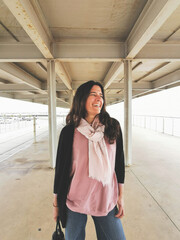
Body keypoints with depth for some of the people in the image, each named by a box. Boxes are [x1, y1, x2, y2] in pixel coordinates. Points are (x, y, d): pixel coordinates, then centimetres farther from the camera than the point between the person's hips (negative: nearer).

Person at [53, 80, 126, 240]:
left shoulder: (113, 126, -6)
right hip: (75, 200, -1)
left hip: (107, 200, 2)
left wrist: (121, 196, 5)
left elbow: (119, 162, 1)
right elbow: (60, 168, -3)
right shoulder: (69, 131, -10)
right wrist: (56, 203, 5)